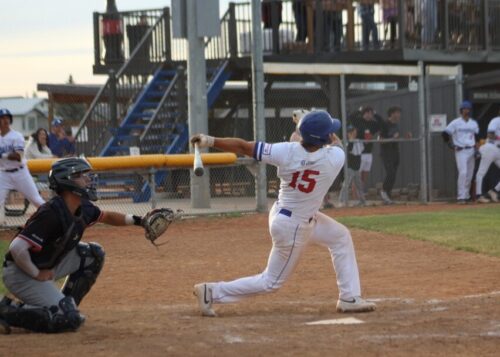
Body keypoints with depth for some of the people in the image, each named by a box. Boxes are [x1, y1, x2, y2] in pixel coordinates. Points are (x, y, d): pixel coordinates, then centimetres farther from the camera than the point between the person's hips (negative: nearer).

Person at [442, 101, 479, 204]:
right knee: (463, 173, -17)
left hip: (471, 151, 5)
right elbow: (445, 134, -5)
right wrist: (452, 146, -9)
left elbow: (476, 136, 24)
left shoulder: (474, 123, 12)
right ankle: (461, 197, -17)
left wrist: (476, 147, 9)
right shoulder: (456, 123, -4)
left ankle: (466, 196, 16)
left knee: (469, 175, 6)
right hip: (461, 151, -5)